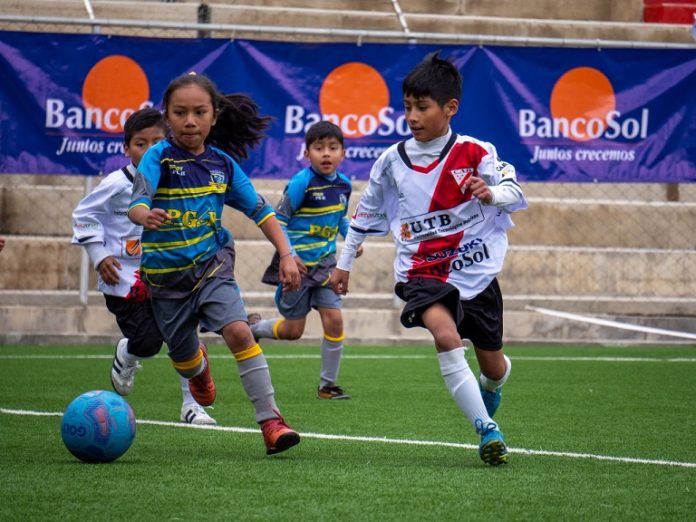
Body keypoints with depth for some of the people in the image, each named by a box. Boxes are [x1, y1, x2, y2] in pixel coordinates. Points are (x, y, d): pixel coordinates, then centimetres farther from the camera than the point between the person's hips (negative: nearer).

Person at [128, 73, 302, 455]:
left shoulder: (222, 162, -1)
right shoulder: (159, 157, -13)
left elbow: (258, 209, 7)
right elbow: (136, 203, -29)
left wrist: (286, 255, -1)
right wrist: (145, 216, -53)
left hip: (212, 264, 1)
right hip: (166, 274, -1)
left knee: (238, 331, -23)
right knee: (183, 357, 14)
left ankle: (270, 421, -20)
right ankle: (199, 368, 54)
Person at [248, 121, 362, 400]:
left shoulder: (343, 184, 2)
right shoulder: (301, 183, -18)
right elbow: (278, 219, -14)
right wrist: (288, 255, -23)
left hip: (325, 263, 5)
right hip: (298, 264, -5)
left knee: (334, 320, -7)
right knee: (293, 330, 4)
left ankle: (327, 384, 6)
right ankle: (252, 327, 35)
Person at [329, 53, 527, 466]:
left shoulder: (474, 153, -7)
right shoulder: (393, 161, 1)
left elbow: (516, 192, -12)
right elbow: (366, 213, 15)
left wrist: (492, 193, -35)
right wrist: (344, 263, 20)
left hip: (475, 271, 0)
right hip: (422, 271, 0)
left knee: (493, 365, 11)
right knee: (445, 334, -30)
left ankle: (491, 386, 52)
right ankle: (488, 430, -29)